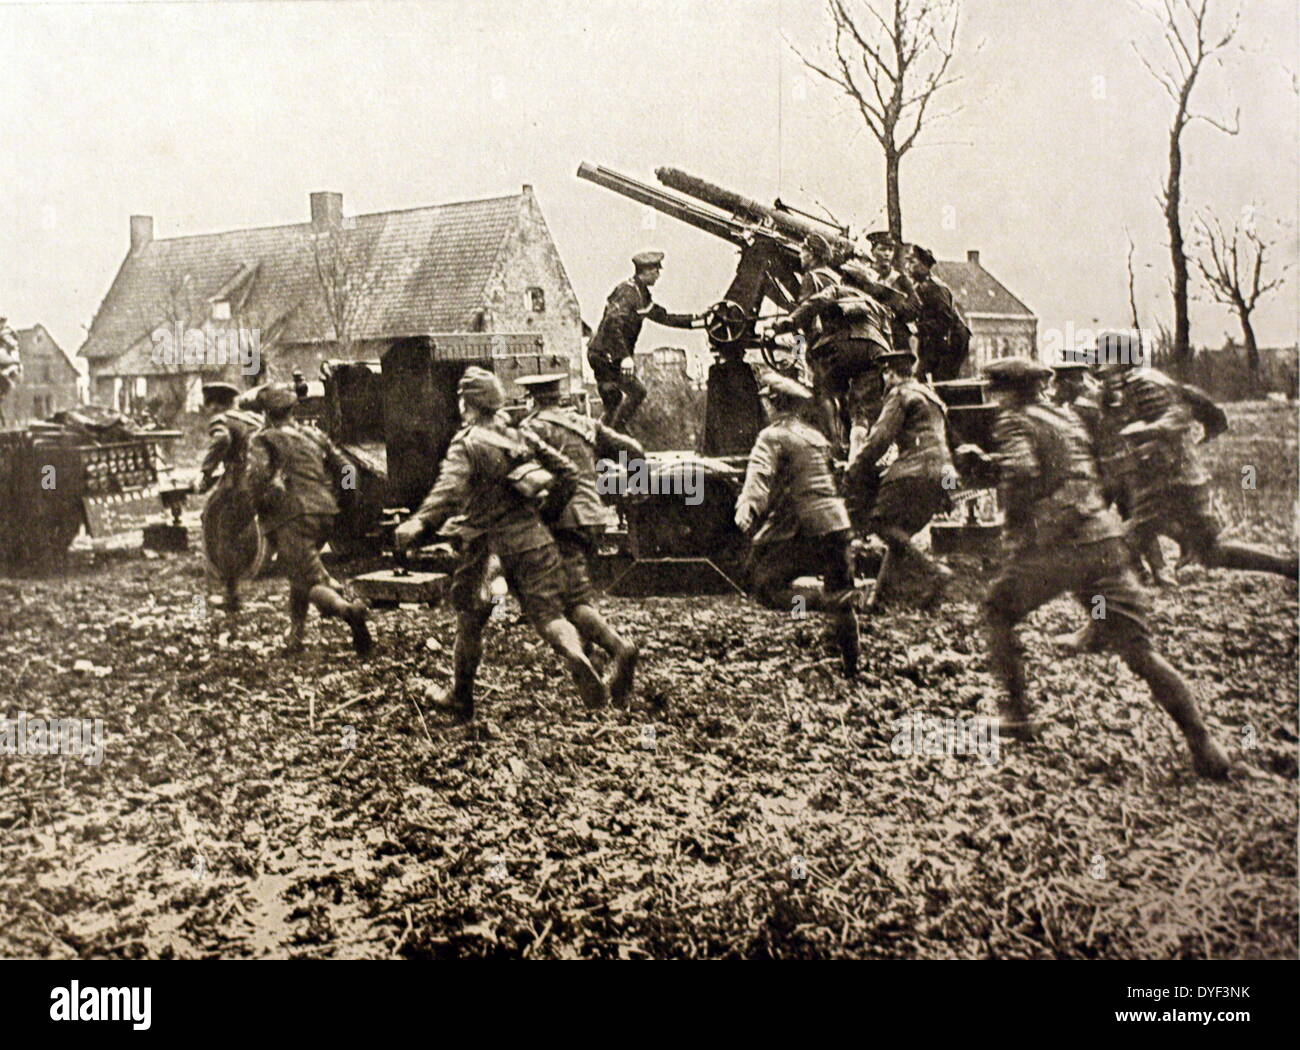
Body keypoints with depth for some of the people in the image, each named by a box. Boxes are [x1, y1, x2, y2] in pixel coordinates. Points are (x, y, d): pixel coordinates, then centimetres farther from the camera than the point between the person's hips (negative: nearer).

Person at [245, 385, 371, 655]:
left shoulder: (263, 440, 2)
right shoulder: (314, 435, 19)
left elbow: (257, 475, -15)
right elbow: (342, 468, 18)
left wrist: (261, 506, -1)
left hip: (289, 518, -6)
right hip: (324, 513, 6)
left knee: (310, 579, -13)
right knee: (299, 574, 24)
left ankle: (346, 609, -41)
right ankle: (294, 636, 26)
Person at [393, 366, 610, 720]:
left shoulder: (466, 443, -6)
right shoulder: (521, 436, 9)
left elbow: (449, 490, -24)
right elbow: (567, 471, 8)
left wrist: (418, 525, -33)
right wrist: (549, 509, 20)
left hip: (487, 545, -3)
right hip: (532, 538, 3)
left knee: (470, 619, 14)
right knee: (548, 614, 3)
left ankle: (461, 699, 24)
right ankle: (576, 656, -29)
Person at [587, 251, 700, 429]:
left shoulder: (641, 293, 13)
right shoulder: (628, 292, -19)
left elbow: (662, 316, 22)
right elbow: (613, 322, -30)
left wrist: (695, 318, 17)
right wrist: (625, 356, -35)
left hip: (601, 355, 10)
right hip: (605, 355, -10)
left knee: (613, 406, 15)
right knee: (636, 391, -11)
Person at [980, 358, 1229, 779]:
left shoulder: (1016, 422, 3)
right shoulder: (1069, 421, 24)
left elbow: (1021, 475, -16)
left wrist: (1015, 533, -2)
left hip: (1052, 548, -6)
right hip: (1105, 543, 6)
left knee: (998, 613, 19)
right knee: (1138, 651, 3)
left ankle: (1017, 713, 16)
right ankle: (1202, 742, -4)